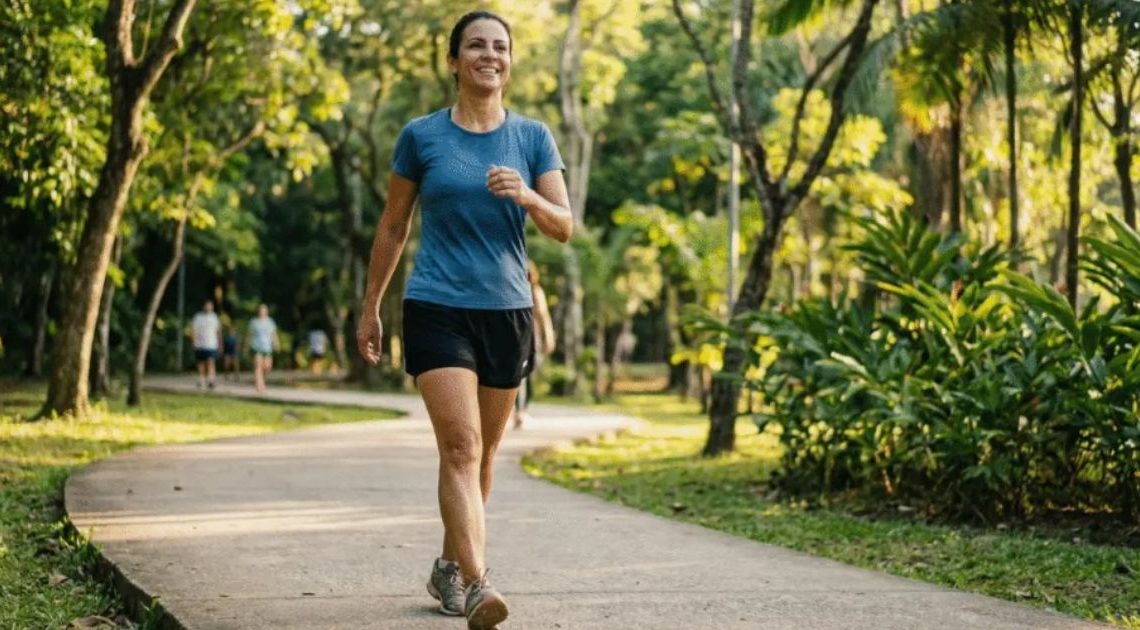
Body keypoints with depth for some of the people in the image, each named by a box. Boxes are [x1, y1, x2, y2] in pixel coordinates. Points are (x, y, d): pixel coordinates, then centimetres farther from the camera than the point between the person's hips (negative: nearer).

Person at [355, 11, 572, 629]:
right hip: (437, 309, -3)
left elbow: (564, 226, 1)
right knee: (460, 447, -17)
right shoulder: (420, 136, 0)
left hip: (507, 312, 3)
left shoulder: (532, 137, 5)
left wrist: (526, 196, -20)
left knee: (483, 453, 14)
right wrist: (370, 309, 12)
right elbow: (392, 228, 9)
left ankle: (449, 567, 31)